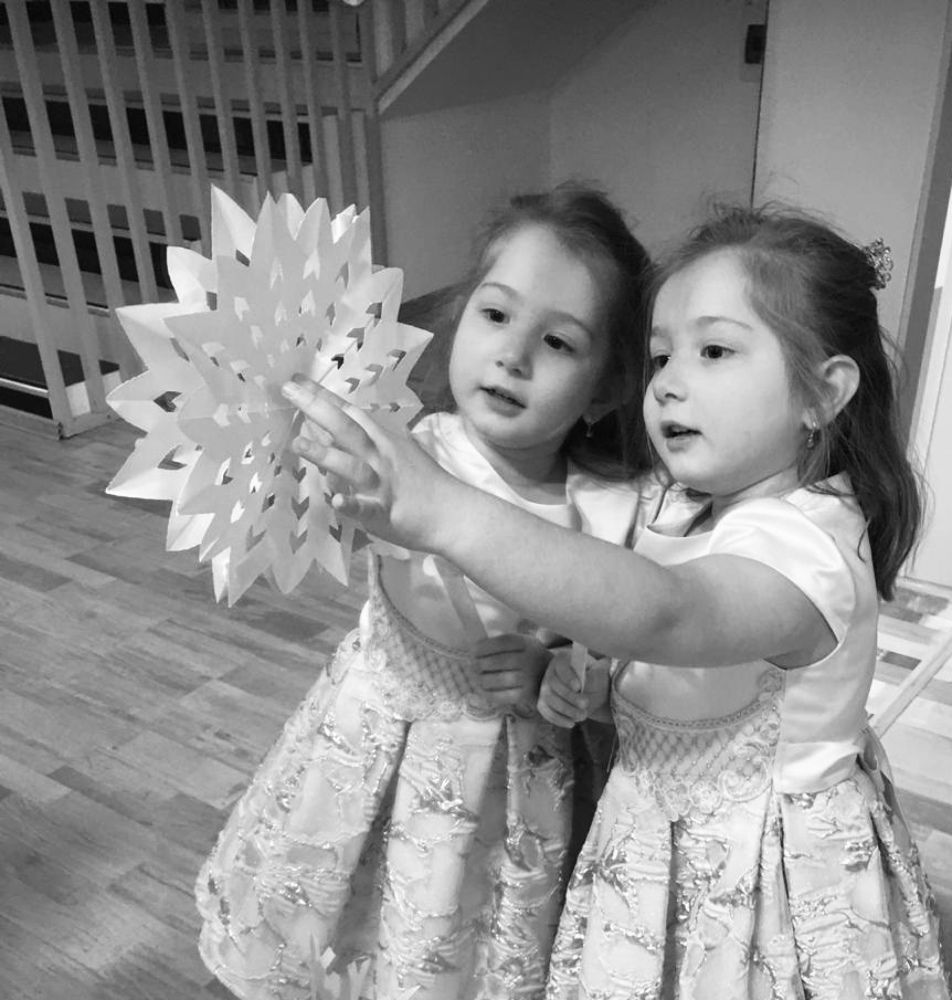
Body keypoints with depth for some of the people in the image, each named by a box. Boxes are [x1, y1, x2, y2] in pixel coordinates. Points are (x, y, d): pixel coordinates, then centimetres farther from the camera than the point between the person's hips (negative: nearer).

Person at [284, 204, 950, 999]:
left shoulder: (803, 546, -28)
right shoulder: (699, 512, 0)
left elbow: (660, 612, -48)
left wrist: (443, 513, -58)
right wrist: (599, 685, -11)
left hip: (764, 887, -7)